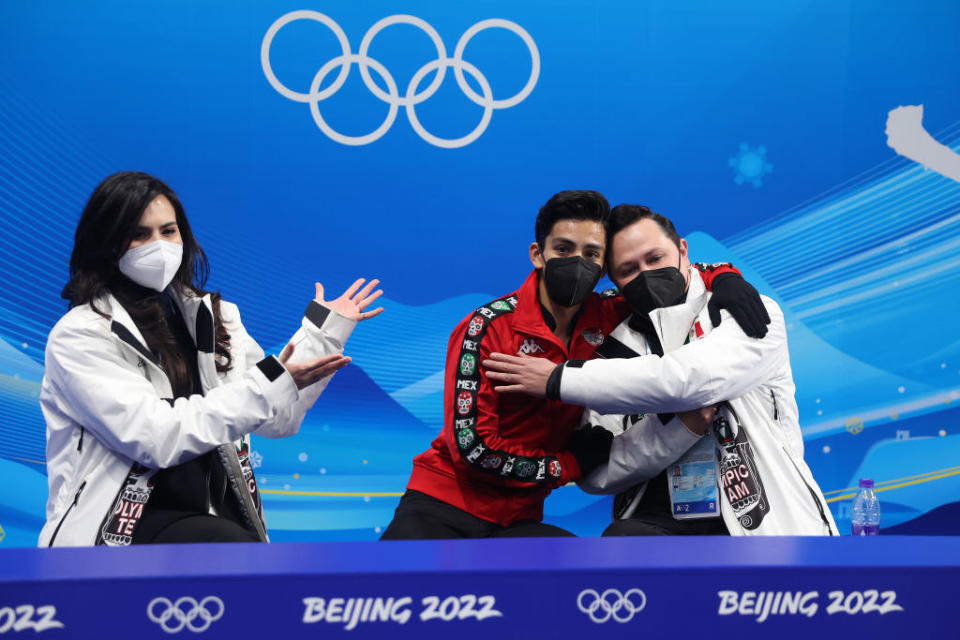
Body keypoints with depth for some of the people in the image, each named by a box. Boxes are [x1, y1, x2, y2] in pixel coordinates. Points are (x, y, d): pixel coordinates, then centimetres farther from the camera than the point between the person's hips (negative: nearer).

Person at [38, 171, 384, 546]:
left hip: (211, 519, 5)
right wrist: (267, 385, -16)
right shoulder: (80, 335, -4)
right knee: (233, 543, -35)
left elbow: (277, 420, 15)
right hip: (113, 532, -5)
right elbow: (155, 437, -16)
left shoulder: (213, 318, 14)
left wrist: (323, 331, 12)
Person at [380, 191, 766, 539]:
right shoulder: (487, 328, -13)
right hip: (442, 508, -4)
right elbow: (472, 447, -16)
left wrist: (728, 281, -7)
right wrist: (572, 464, -10)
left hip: (517, 519, 5)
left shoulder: (604, 320, -1)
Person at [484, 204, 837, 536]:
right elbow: (594, 474, 2)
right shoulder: (617, 350, 11)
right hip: (659, 520, 2)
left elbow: (685, 379, -18)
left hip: (763, 518, -2)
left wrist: (558, 380, -12)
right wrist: (681, 424, -14)